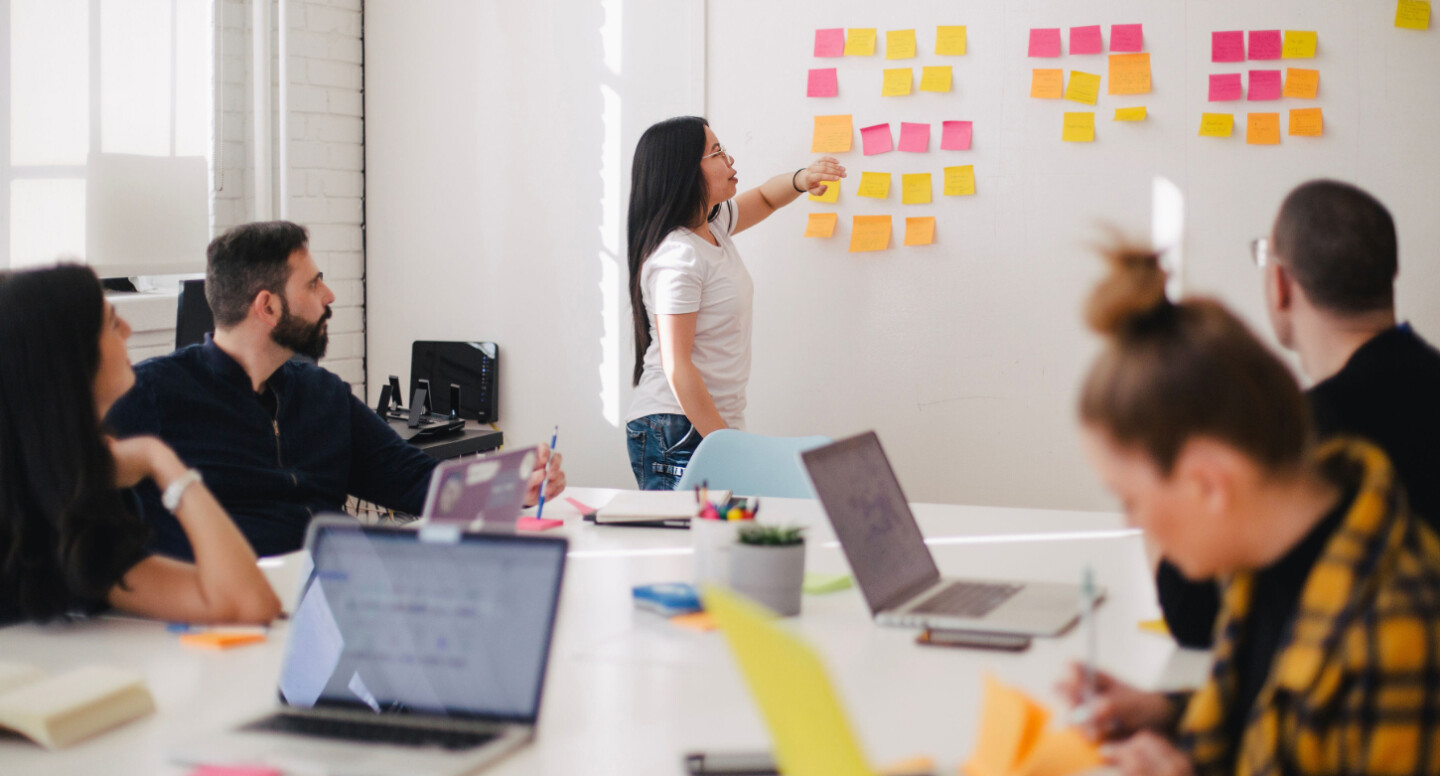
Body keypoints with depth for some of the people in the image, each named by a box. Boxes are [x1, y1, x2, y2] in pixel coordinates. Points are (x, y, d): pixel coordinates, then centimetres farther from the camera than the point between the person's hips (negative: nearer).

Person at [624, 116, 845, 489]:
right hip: (677, 433, -9)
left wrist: (801, 179, 7)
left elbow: (764, 198, 30)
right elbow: (676, 367, -20)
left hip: (715, 423, 9)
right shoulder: (677, 257, -17)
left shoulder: (713, 225, 10)